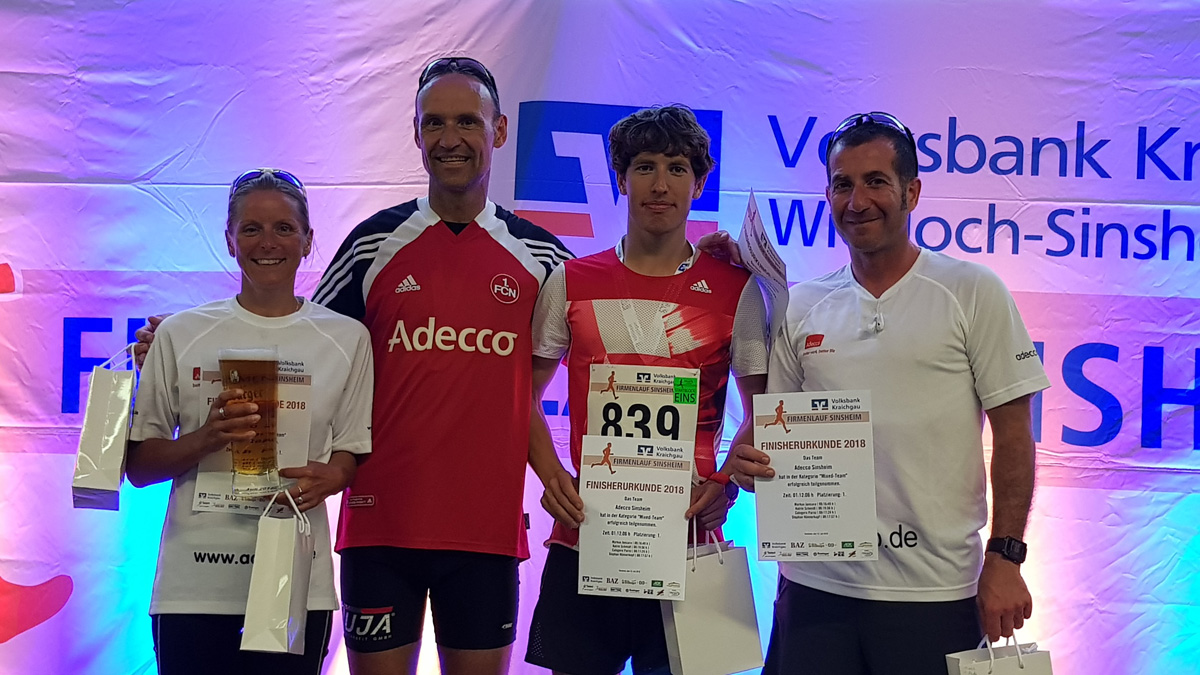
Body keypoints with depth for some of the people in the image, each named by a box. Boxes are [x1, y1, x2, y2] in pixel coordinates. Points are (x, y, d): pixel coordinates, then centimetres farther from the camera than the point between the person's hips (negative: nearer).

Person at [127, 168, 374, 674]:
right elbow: (138, 466, 4)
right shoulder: (181, 334, 3)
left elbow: (354, 453, 10)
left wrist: (331, 475, -12)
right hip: (193, 585, 0)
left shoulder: (347, 338, 6)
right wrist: (207, 438, -14)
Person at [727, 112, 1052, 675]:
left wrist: (1004, 558, -9)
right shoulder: (801, 307, 8)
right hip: (815, 584, 3)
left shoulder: (972, 292, -2)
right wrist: (746, 461, -8)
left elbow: (1013, 434, -3)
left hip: (934, 593, -3)